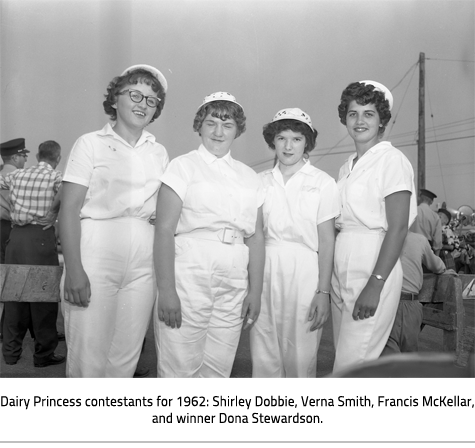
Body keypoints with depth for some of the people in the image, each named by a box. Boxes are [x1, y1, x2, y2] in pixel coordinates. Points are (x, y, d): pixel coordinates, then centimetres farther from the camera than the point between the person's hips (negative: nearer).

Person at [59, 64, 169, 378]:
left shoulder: (159, 152, 15)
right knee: (88, 358, -4)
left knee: (126, 359, 7)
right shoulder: (91, 144, 4)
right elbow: (70, 209, -4)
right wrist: (74, 269, -13)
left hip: (143, 263, 4)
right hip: (96, 256, -3)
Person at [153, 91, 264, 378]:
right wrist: (167, 290, -13)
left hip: (234, 286, 4)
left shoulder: (250, 177, 14)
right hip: (188, 278, -4)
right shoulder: (183, 166, 2)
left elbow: (256, 237, 13)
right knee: (180, 368, -4)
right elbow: (164, 229, -6)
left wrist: (255, 291, 7)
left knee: (219, 368, 7)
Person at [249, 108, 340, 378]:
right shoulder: (261, 181, 9)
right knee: (264, 358, 6)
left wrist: (324, 291, -8)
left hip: (304, 272, -3)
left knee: (300, 358, 1)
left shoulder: (323, 183, 1)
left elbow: (327, 240, -2)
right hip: (264, 271, 3)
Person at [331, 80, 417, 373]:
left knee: (352, 366, -8)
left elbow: (398, 227, -13)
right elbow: (341, 224, 12)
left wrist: (375, 285, -19)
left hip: (374, 269, -7)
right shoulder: (348, 167, 16)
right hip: (341, 272, 7)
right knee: (346, 357, 11)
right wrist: (326, 281, 4)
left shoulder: (392, 160, -5)